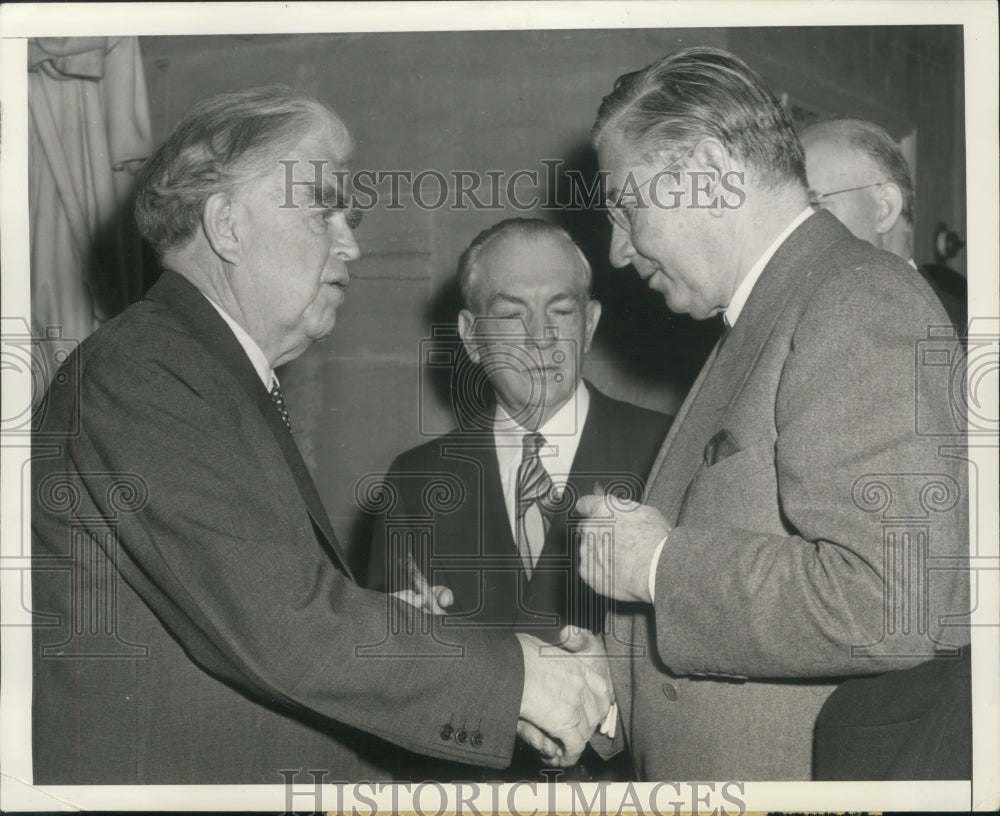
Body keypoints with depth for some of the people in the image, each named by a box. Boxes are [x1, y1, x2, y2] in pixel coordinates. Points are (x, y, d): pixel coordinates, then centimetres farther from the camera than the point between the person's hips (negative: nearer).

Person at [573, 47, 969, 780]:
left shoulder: (860, 309, -17)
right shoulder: (767, 318, 13)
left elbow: (882, 606, -28)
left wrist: (662, 563, -19)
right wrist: (614, 664, 7)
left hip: (818, 773, -9)